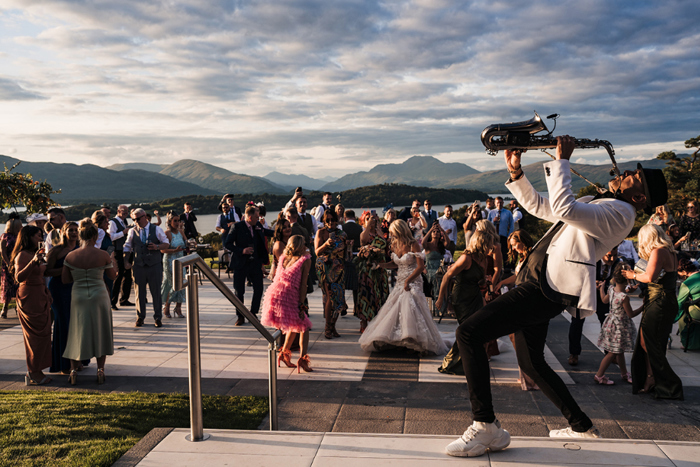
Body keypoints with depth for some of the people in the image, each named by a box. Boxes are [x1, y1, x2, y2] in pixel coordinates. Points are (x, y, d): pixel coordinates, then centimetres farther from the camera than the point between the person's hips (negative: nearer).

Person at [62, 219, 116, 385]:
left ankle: (73, 371, 14)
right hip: (99, 296, -2)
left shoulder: (71, 256, -5)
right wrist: (112, 262, 20)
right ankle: (100, 371, 14)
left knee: (77, 334, 14)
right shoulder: (103, 255, -10)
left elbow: (65, 279, 1)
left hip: (78, 297, 2)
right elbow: (112, 275, 3)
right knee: (100, 333, 11)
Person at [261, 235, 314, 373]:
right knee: (303, 326, 8)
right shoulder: (305, 260, 4)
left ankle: (284, 353, 32)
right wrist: (302, 305, -5)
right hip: (288, 296, -6)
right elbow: (303, 284, -3)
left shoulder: (283, 257, 19)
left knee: (295, 324, 26)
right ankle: (302, 357, -8)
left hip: (273, 293, 6)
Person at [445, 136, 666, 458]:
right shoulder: (596, 204, 22)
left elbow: (564, 208, -27)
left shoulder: (620, 212, -10)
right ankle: (581, 426, 37)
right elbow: (538, 206, 27)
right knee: (531, 363, 22)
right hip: (535, 284, 11)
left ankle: (485, 427, -12)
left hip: (547, 290, -11)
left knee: (469, 333, -18)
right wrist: (516, 171, 15)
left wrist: (561, 161, -17)